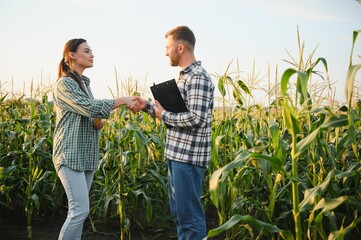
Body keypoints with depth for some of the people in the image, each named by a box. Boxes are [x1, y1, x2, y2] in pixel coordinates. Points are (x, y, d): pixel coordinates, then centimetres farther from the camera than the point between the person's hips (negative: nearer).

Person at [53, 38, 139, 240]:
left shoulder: (84, 82, 16)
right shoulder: (65, 83, -10)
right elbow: (89, 107, -22)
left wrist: (97, 123, 4)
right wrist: (123, 100, -16)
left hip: (86, 155, 8)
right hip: (71, 155, -8)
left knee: (79, 210, 8)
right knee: (80, 210, -13)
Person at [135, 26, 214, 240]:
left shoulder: (198, 77, -16)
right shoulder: (185, 76, 15)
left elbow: (196, 119, -24)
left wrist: (163, 115, -13)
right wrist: (148, 106, 12)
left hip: (189, 158, -10)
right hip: (178, 155, 10)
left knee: (189, 214, -2)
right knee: (178, 211, 17)